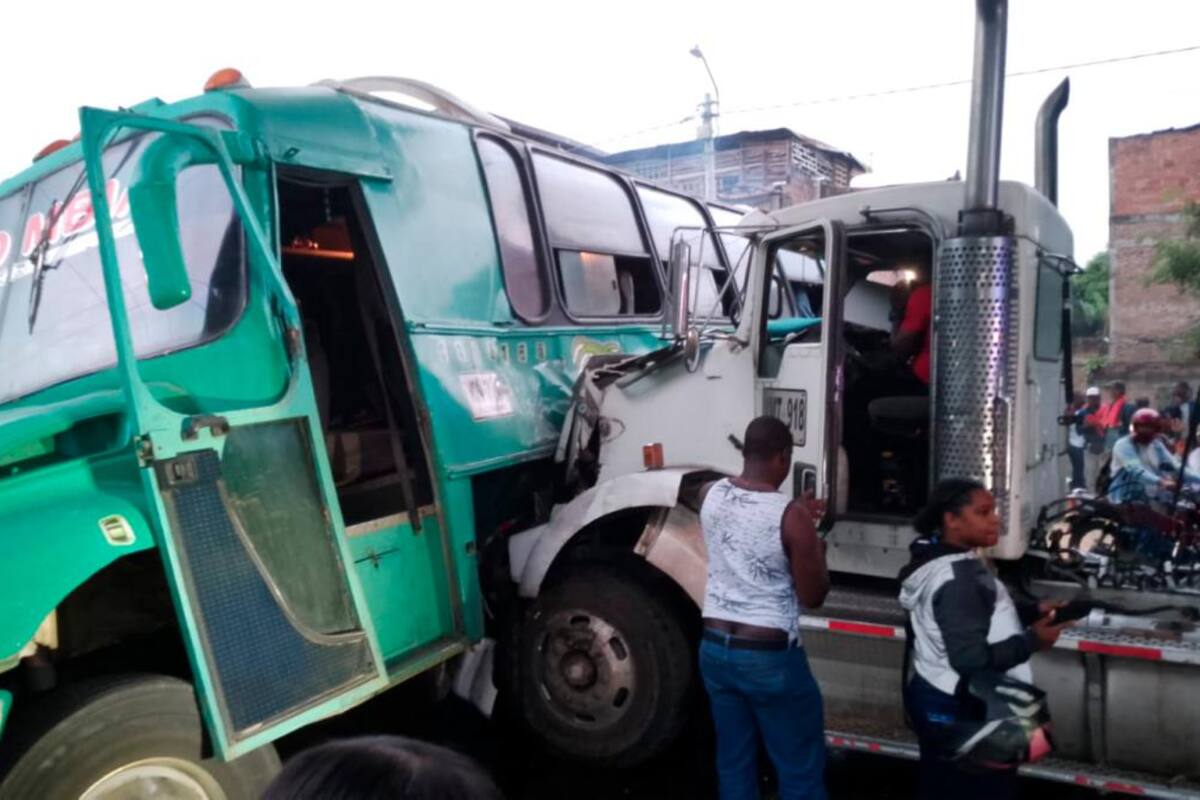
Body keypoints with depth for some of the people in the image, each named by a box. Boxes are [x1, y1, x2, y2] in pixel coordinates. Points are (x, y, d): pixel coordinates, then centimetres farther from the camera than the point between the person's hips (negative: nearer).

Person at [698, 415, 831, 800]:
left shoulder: (710, 495, -1)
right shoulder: (792, 516, -17)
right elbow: (813, 596, -9)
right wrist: (817, 551, 8)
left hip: (715, 647, 6)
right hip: (769, 656, -5)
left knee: (734, 761, 18)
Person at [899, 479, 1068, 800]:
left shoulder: (944, 561, 4)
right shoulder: (957, 579, -27)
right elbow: (971, 660, -30)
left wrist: (1033, 611, 4)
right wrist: (1032, 641, -21)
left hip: (938, 699, 10)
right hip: (957, 710, -10)